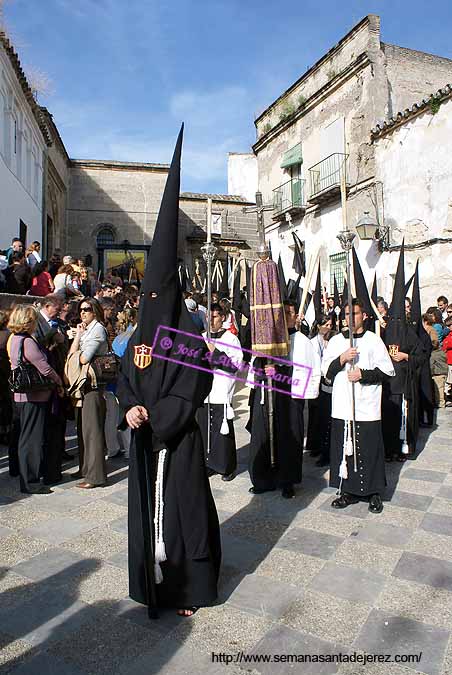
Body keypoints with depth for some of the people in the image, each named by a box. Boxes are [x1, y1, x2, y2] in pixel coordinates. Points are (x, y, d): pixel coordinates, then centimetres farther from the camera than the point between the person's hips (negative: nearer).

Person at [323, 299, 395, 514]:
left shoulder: (373, 340, 2)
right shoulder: (336, 341, 10)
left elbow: (387, 371, -1)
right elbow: (326, 371, 5)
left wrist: (363, 374, -13)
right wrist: (342, 359, -12)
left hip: (367, 406, -2)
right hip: (342, 406, 3)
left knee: (370, 450, 2)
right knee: (345, 449, 7)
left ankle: (374, 492, 18)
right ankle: (349, 490, 21)